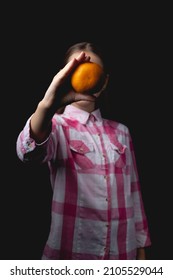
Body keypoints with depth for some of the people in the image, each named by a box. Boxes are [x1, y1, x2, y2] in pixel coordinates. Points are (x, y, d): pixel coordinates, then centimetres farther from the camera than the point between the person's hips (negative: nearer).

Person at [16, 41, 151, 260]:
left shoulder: (121, 132, 8)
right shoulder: (56, 125, -6)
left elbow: (133, 192, 10)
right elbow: (30, 151, -29)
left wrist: (141, 248, 8)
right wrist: (47, 104, -47)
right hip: (70, 251, -3)